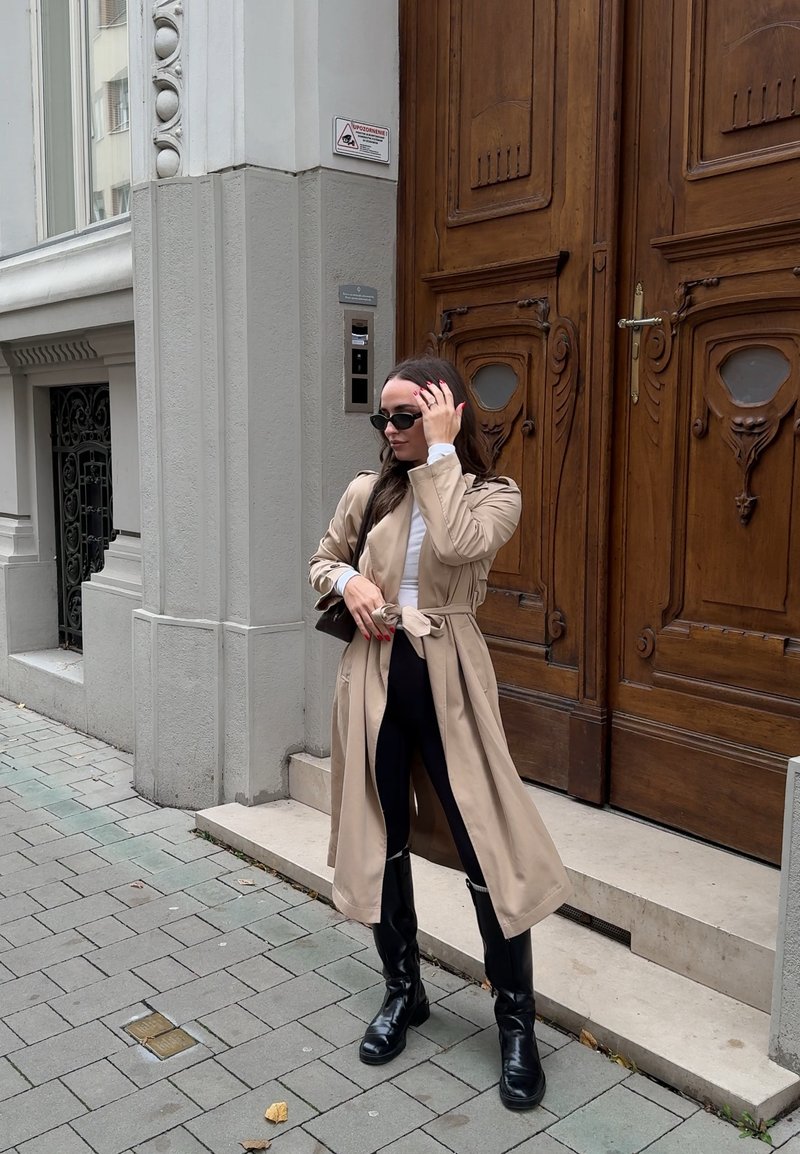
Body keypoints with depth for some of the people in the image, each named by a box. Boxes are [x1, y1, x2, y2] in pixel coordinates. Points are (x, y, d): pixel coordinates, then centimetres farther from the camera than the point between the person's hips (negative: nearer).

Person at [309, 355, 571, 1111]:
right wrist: (348, 580, -4)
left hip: (447, 679, -4)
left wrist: (441, 451, -18)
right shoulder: (368, 492, 7)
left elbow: (458, 546, -25)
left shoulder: (492, 494, -3)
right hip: (374, 676, 4)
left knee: (486, 843, -3)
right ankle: (403, 991, 32)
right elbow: (321, 560, 18)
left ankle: (516, 1022, 14)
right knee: (380, 840, 11)